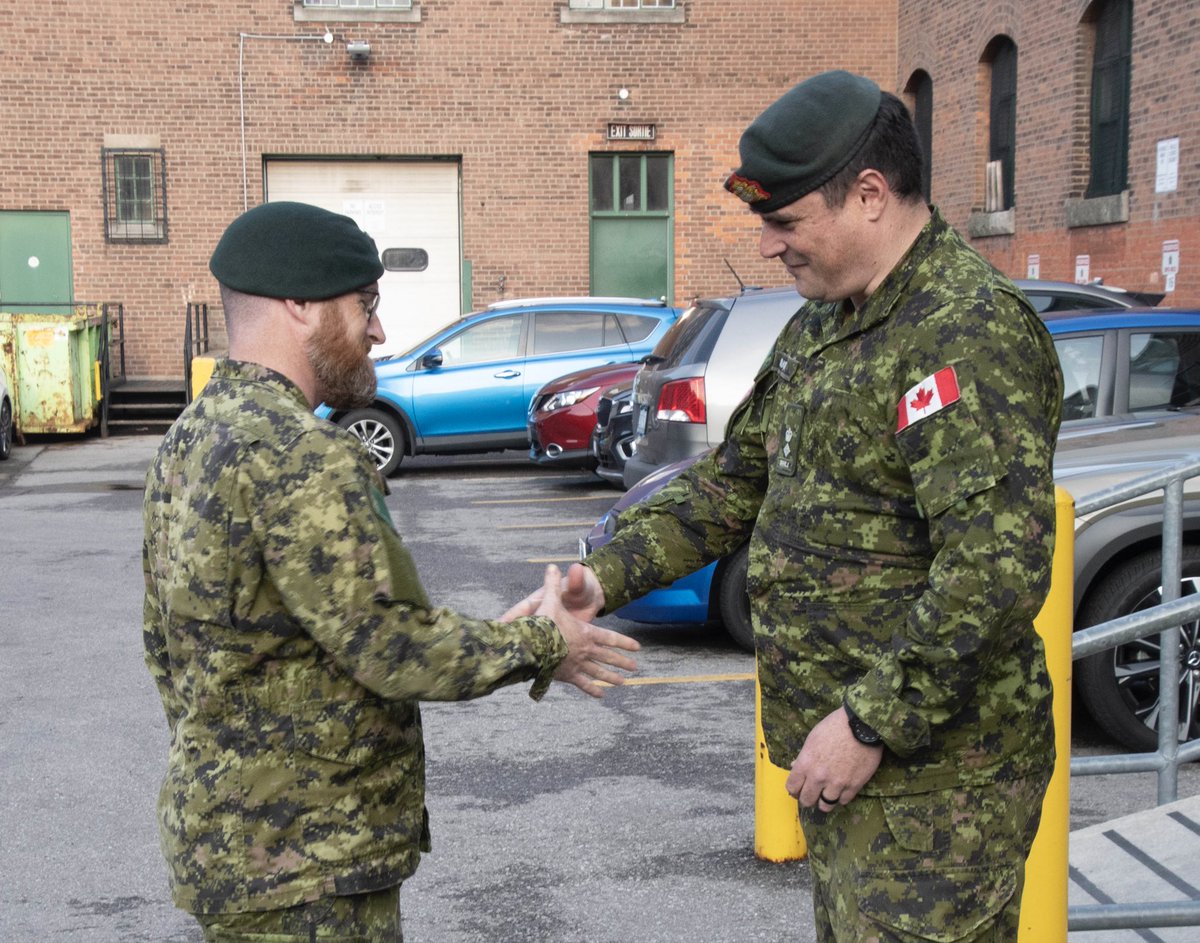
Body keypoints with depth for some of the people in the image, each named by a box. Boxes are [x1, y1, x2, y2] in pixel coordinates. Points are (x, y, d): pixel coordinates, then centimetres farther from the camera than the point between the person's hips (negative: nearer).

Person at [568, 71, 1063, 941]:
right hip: (848, 748, 9)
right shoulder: (822, 327, 13)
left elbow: (998, 567, -27)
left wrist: (873, 724, -23)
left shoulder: (969, 330, -19)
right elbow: (734, 479, 19)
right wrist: (607, 576, 7)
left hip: (934, 777, -9)